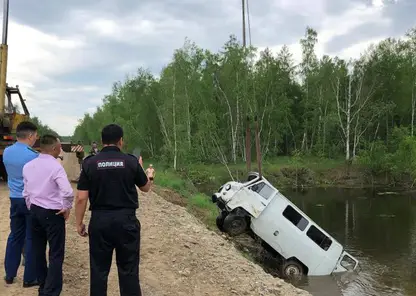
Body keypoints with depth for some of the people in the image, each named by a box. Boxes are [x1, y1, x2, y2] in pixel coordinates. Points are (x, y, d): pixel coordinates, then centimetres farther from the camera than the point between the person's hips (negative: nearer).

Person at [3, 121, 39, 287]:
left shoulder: (6, 152, 3)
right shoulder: (32, 156, -19)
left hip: (14, 199, 6)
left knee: (15, 236, 16)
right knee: (31, 238, 3)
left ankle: (9, 275, 24)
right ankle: (29, 278, 10)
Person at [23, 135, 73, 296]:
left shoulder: (28, 166, 3)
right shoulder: (55, 166, -17)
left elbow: (26, 192, 9)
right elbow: (68, 192, -29)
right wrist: (67, 208, -12)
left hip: (35, 211, 7)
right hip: (52, 213, -7)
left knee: (38, 251, 17)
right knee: (56, 254, 1)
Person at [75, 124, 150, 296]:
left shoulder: (90, 163, -4)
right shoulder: (131, 161, -4)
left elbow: (81, 198, -4)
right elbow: (146, 188, 11)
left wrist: (79, 223, 7)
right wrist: (139, 168, 29)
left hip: (99, 221, 1)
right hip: (126, 220, -1)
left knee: (99, 269, 11)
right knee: (128, 269, 9)